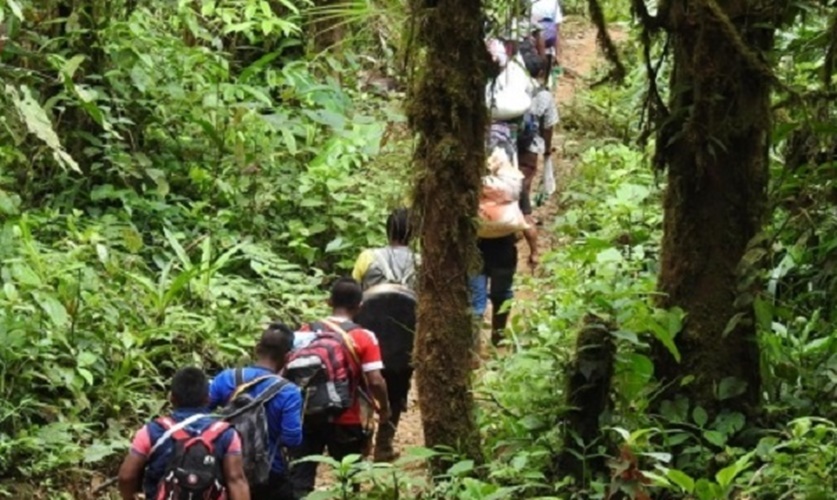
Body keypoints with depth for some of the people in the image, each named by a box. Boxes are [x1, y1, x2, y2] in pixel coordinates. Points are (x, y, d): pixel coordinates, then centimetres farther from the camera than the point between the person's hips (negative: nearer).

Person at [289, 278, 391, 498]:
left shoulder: (307, 331, 2)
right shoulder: (364, 337, -7)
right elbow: (375, 381, -13)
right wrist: (384, 407, 5)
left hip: (306, 415, 2)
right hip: (345, 420, -2)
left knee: (299, 481, 2)